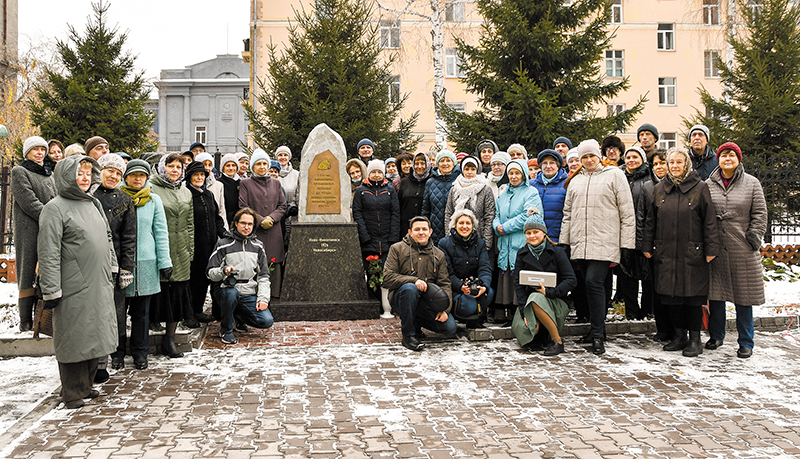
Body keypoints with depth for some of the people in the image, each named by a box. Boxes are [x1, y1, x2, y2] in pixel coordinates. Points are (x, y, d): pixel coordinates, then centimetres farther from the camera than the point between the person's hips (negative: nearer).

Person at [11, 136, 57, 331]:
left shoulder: (49, 174, 23)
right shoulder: (19, 172, 3)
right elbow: (29, 202, -9)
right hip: (29, 230, -5)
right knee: (29, 275, -6)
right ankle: (26, 322, -1)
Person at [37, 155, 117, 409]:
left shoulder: (94, 203, 14)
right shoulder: (55, 208, -9)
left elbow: (107, 238, 23)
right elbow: (48, 254, -13)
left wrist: (112, 268, 19)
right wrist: (51, 290, -16)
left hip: (100, 284, 7)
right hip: (74, 287, -7)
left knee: (95, 336, 13)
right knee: (74, 339, 1)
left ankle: (86, 385, 26)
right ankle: (72, 393, 13)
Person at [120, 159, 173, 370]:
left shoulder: (154, 200, 7)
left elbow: (161, 232, 7)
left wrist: (165, 261, 2)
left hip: (145, 260, 1)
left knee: (142, 310, 7)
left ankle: (140, 352, 18)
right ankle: (118, 350, 20)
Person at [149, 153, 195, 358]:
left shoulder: (186, 193, 17)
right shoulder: (151, 190, -1)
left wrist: (191, 252, 12)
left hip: (181, 255, 5)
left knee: (178, 293, 5)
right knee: (160, 292, -3)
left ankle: (170, 338, 13)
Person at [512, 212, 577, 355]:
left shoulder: (557, 252, -2)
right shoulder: (522, 254, 5)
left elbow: (571, 280, -7)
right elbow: (518, 284, 0)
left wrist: (549, 292, -20)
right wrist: (523, 311, -13)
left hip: (556, 302, -2)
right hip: (529, 301, 2)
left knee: (536, 298, -36)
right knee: (524, 329, -28)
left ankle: (557, 341, -22)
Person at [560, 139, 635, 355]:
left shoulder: (614, 175, 2)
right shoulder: (576, 180, 17)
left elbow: (627, 212, -1)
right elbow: (568, 213, 20)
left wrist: (627, 243, -6)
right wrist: (564, 241, 13)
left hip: (604, 242, -5)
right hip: (580, 243, 5)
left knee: (594, 283, -15)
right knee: (591, 285, 8)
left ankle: (598, 335, -7)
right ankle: (597, 329, 20)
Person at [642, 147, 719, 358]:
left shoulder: (700, 188, 0)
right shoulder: (659, 189, 10)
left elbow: (709, 220, -2)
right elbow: (650, 221, 13)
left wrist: (711, 249, -7)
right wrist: (648, 247, 9)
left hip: (693, 253, -3)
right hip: (666, 253, 4)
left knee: (693, 296, 1)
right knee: (672, 295, 8)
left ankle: (695, 339, 12)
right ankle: (679, 335, 21)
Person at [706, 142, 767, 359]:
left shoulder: (752, 184, 5)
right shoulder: (708, 185, 7)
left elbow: (759, 214, 5)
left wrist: (754, 237, -5)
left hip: (743, 250, -1)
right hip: (715, 248, 1)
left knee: (743, 296, 3)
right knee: (715, 293, 7)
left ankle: (746, 342, 15)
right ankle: (716, 336, 23)